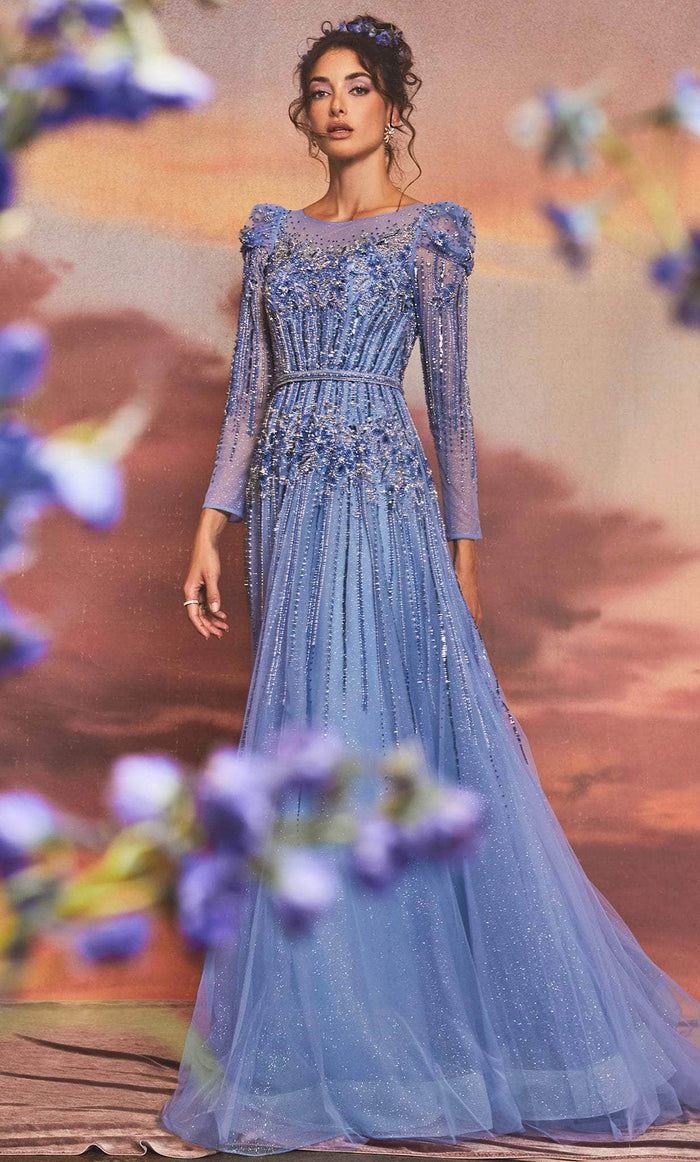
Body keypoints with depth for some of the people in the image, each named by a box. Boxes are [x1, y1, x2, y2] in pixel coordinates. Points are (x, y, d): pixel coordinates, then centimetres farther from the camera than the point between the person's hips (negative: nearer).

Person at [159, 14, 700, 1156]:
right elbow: (249, 393, 12)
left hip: (382, 503, -5)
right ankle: (345, 1025, 22)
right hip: (287, 505, 5)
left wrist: (465, 548, 0)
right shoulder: (273, 232, 15)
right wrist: (210, 529, 4)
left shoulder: (431, 231, 2)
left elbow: (450, 398, 1)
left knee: (361, 739, -8)